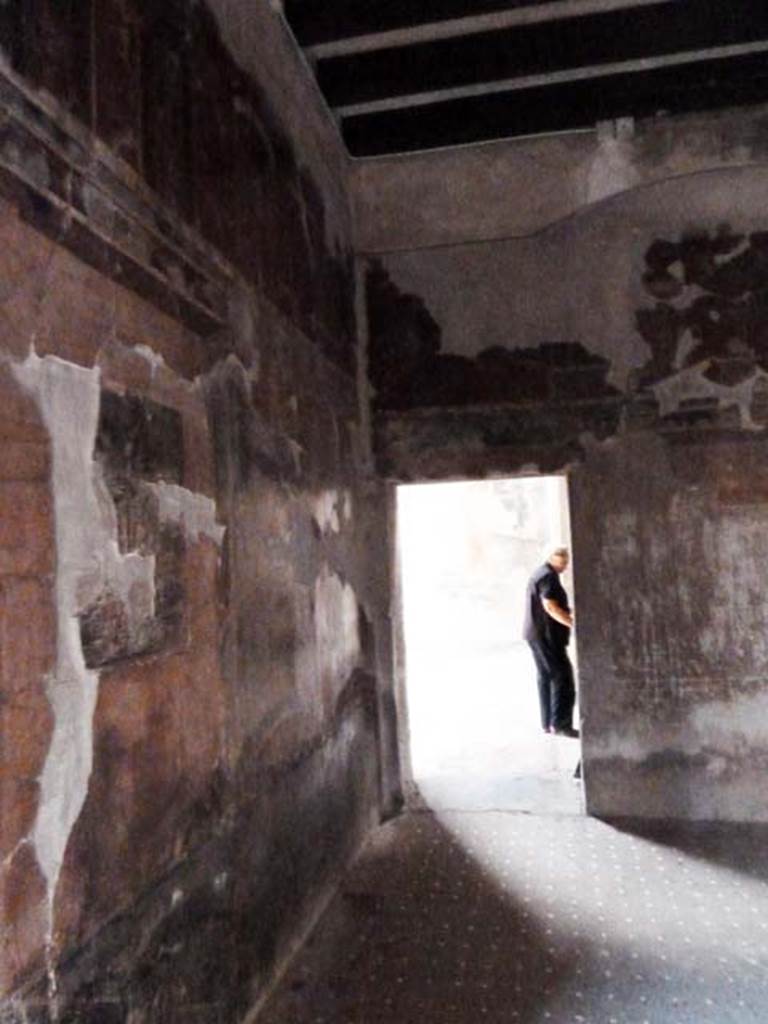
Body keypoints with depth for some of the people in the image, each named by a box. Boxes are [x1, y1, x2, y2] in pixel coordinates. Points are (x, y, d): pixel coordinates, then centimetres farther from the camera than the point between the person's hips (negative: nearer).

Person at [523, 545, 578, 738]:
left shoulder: (541, 574, 18)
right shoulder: (548, 576, -15)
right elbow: (550, 607, -25)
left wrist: (568, 613, 21)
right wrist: (574, 624, -27)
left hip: (537, 635, 10)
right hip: (546, 635, -10)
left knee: (546, 678, 12)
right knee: (563, 677, -7)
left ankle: (548, 723, 17)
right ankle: (560, 723, -7)